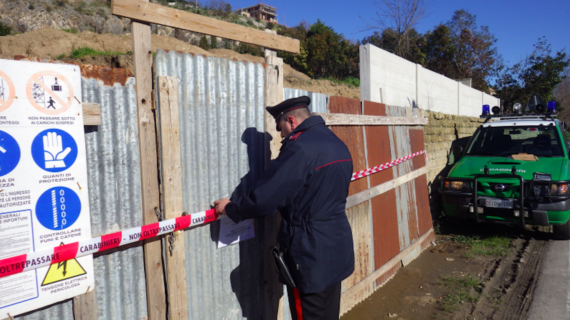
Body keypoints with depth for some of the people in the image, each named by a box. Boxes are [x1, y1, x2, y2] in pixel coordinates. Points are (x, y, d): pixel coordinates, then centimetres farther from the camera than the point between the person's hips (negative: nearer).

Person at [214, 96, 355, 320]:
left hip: (310, 255, -9)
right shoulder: (337, 144, 8)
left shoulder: (300, 147, -21)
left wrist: (231, 207, -5)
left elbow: (264, 197, -22)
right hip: (336, 248, 9)